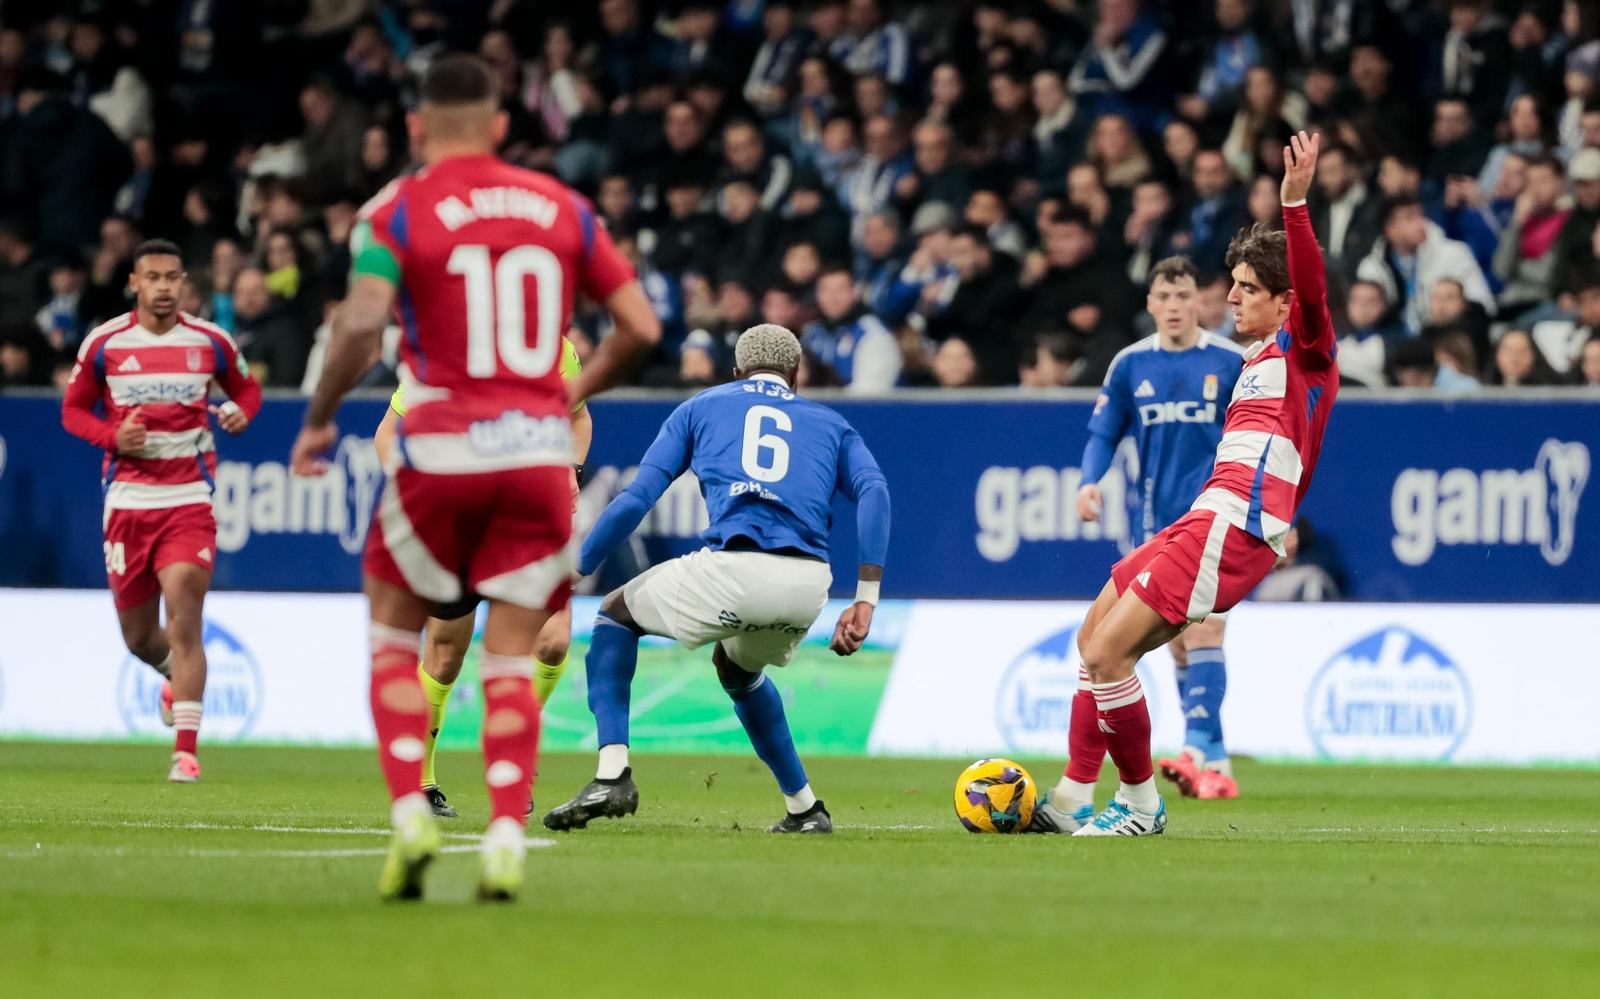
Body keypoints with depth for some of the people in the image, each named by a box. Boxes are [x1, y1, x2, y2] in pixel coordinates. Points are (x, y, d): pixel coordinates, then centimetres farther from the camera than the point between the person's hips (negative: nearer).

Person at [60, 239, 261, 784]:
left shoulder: (211, 342, 1)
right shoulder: (103, 344, 1)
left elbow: (247, 388, 17)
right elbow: (73, 410, 10)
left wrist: (241, 411, -6)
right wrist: (112, 436, -10)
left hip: (190, 499, -2)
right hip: (127, 499, 2)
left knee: (184, 620, -16)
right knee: (139, 636, 10)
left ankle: (185, 751, -16)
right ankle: (174, 675, 47)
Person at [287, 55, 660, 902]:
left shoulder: (398, 212, -2)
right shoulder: (561, 207, 8)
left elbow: (361, 324, -17)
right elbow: (639, 326, 7)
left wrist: (318, 417, -4)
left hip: (440, 451, -2)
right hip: (539, 452, 2)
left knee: (393, 637, 15)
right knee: (510, 663, 6)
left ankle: (409, 815, 0)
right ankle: (505, 841, -7)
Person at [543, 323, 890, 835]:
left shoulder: (701, 408, 22)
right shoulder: (830, 424, 27)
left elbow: (637, 498, 12)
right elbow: (874, 491, 7)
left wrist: (576, 571, 19)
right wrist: (865, 601, 3)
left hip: (732, 570, -4)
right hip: (808, 587, 4)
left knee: (617, 613, 24)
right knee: (738, 667, 36)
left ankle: (612, 774, 6)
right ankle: (804, 808, 32)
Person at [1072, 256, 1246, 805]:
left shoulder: (1232, 363, -2)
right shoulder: (1131, 364, 6)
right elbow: (1103, 434, 11)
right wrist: (1090, 480, -8)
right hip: (1156, 520, 4)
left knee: (1202, 628, -20)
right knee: (1178, 643, 6)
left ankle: (1200, 748, -28)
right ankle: (1215, 762, 12)